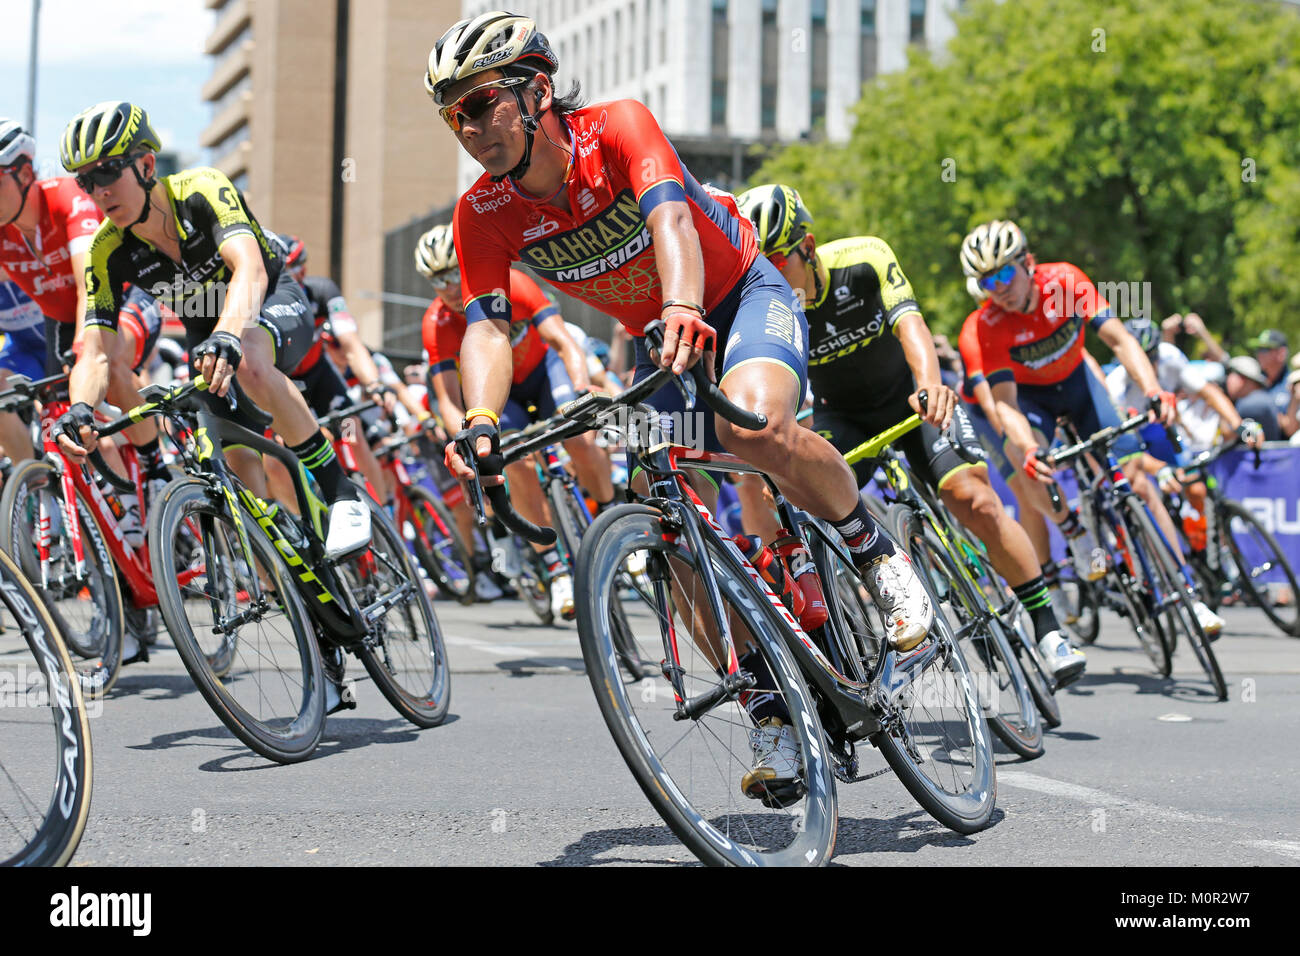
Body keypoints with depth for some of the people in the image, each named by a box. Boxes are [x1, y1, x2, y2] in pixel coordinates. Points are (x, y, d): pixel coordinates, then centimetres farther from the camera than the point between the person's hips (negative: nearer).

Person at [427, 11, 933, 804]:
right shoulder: (485, 213, -14)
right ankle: (773, 704, 7)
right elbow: (488, 326, -24)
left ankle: (877, 552, -11)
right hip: (659, 340, 5)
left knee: (754, 424, -37)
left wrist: (683, 309, -63)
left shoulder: (616, 127, -25)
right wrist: (481, 425, -44)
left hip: (743, 297, -5)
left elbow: (669, 217, -43)